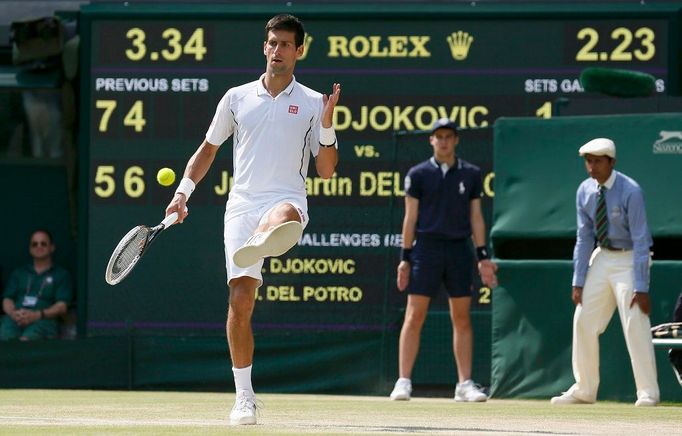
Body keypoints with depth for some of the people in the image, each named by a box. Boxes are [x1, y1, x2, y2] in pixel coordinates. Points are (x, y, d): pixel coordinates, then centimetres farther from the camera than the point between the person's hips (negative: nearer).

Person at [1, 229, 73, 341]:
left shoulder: (62, 275, 19)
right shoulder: (18, 273, 30)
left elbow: (62, 306, 7)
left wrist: (37, 315, -11)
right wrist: (13, 313, -6)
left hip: (43, 320, -3)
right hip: (15, 318, 3)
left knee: (25, 340, -39)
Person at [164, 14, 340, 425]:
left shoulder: (312, 104, 9)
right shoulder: (237, 98, 14)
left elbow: (326, 170, 7)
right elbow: (208, 149, 25)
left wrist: (327, 125, -8)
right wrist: (184, 191, 13)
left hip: (287, 200, -2)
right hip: (242, 204, 2)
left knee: (284, 216, -42)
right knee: (240, 301, -6)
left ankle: (255, 248, -79)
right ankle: (244, 396, 3)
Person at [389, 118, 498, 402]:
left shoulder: (471, 174, 9)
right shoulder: (418, 174, 4)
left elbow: (476, 217, 11)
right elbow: (410, 218, 3)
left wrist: (483, 256, 4)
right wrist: (405, 258, -2)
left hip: (459, 249, 2)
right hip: (427, 248, -2)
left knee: (462, 319, 2)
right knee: (414, 317, -6)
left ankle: (465, 384, 5)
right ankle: (403, 382, -4)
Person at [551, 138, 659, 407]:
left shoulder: (630, 192, -20)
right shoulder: (585, 191, -2)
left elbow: (640, 241, -21)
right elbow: (584, 237, 3)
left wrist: (641, 287, -25)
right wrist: (578, 282, -2)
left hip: (629, 258, -7)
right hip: (602, 256, 7)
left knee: (635, 323, -14)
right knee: (583, 321, 6)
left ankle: (647, 393, -9)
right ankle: (584, 390, 17)